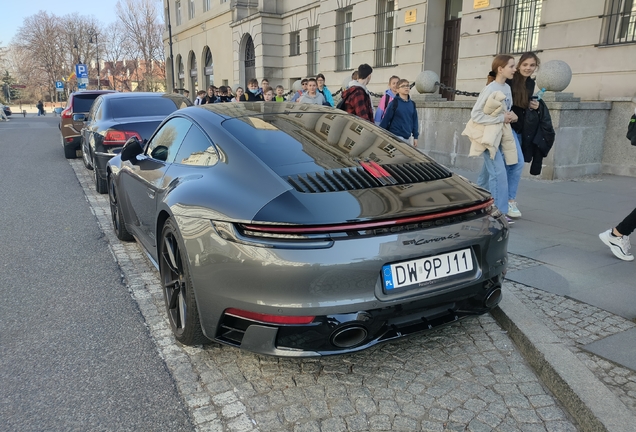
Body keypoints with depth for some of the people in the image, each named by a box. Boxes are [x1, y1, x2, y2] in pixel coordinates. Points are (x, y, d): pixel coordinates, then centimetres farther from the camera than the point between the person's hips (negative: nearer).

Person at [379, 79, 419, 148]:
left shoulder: (412, 104, 10)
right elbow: (385, 119, -7)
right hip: (395, 136, -6)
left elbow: (415, 121, 13)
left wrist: (415, 137, 11)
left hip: (407, 138, 6)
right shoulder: (394, 103, -7)